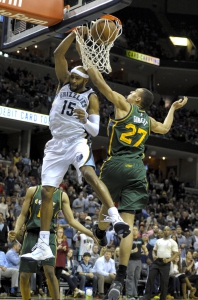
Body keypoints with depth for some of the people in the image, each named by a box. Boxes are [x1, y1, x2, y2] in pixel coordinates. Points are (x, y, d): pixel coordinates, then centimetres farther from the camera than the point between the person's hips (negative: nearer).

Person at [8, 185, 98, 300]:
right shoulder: (33, 191, 5)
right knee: (24, 275, -1)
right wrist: (16, 231, -8)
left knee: (49, 272, -20)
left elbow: (71, 220, 5)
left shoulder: (62, 196, 6)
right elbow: (23, 215, 9)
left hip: (49, 235, -1)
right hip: (31, 234, 1)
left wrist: (90, 233, -5)